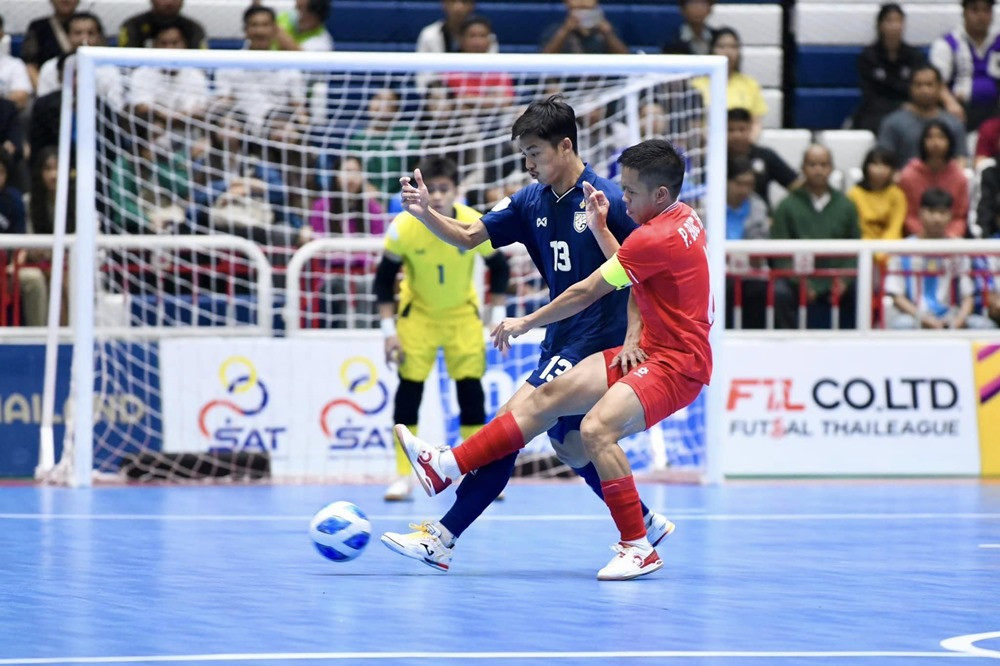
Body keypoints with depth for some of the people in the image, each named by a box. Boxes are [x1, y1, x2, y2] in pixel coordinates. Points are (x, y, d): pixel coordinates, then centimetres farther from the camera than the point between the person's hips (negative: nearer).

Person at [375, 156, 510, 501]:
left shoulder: (476, 225, -22)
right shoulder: (403, 228, -24)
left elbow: (499, 268, -5)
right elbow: (384, 279, -11)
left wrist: (498, 319, -7)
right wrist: (389, 329, -16)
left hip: (463, 311, 1)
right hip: (417, 312, -1)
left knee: (471, 388, -4)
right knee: (409, 387, -7)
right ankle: (404, 476, 2)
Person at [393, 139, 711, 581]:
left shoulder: (657, 237, -20)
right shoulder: (684, 219, 9)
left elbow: (586, 292, -13)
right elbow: (626, 270, 21)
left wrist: (526, 323, -3)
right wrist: (600, 229, 13)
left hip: (675, 363, -10)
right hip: (649, 350, 10)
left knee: (597, 427, -29)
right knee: (549, 397, 4)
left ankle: (638, 548, -20)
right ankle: (444, 466, 5)